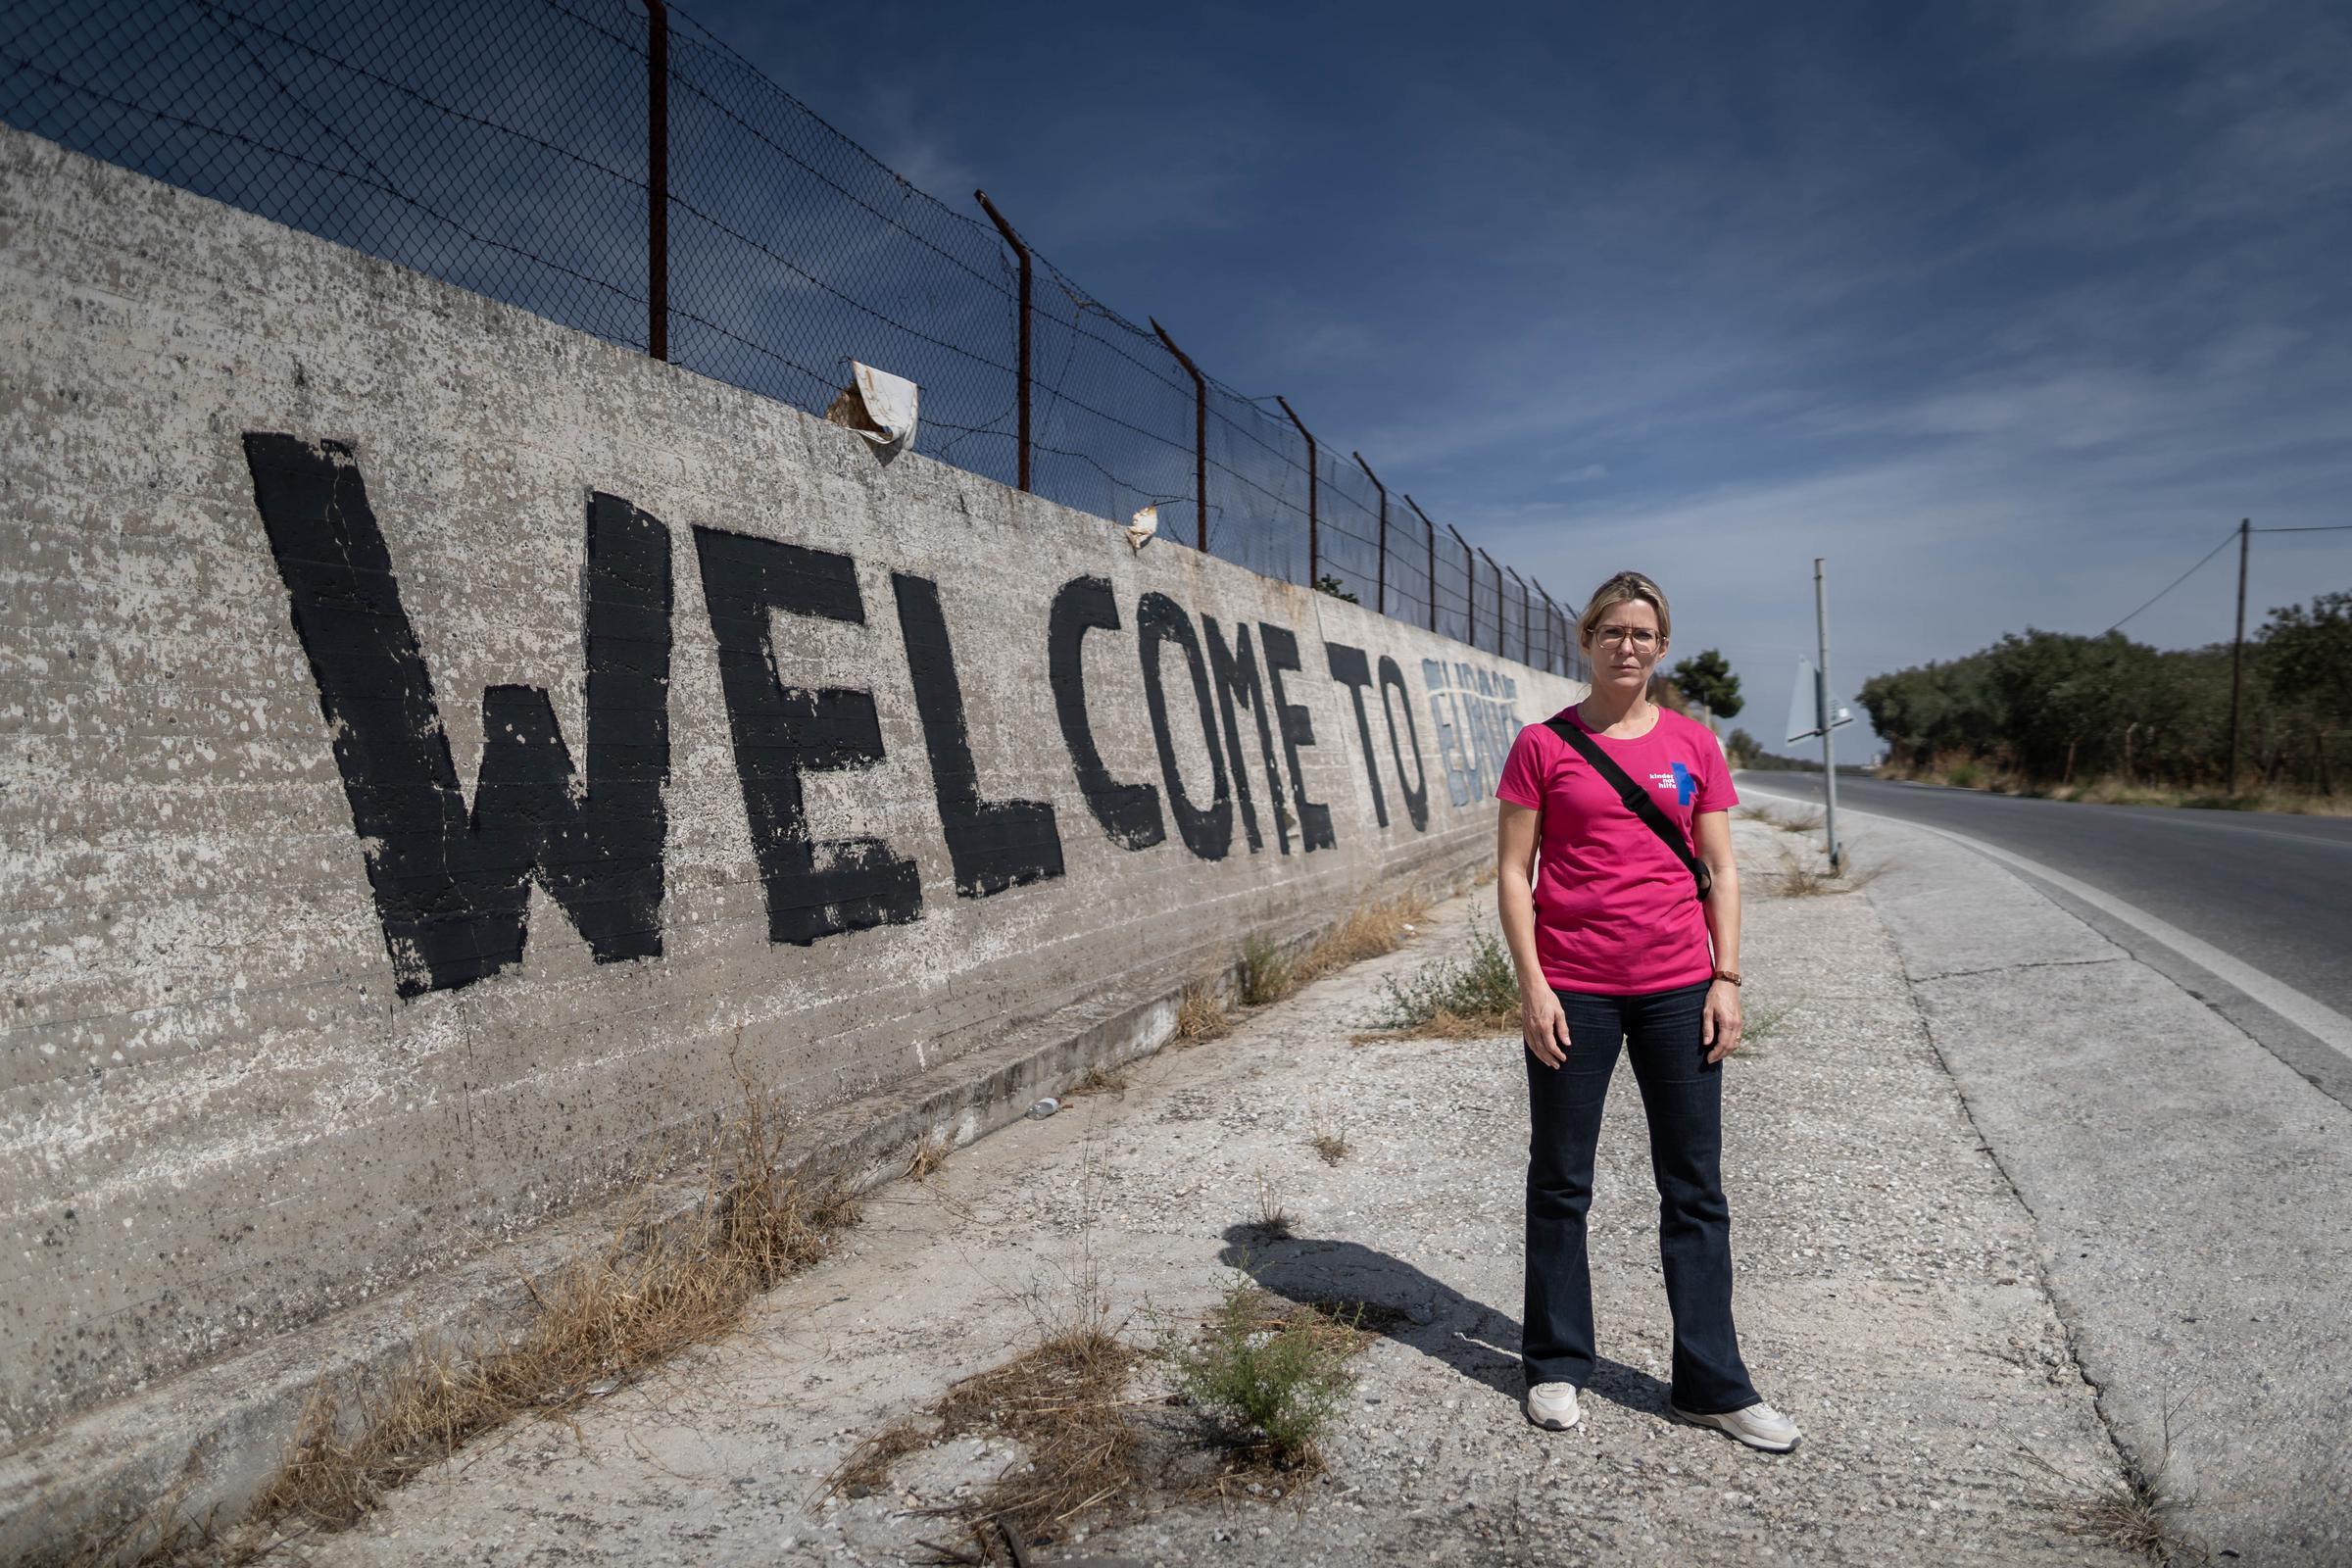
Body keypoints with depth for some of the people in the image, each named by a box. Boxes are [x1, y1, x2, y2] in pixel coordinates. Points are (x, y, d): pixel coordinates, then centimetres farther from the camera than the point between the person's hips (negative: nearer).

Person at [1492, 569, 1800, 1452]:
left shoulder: (1693, 745, 6)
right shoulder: (1543, 745, -1)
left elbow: (1721, 871, 8)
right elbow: (1513, 872, -2)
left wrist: (1726, 978, 0)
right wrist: (1532, 984, -9)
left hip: (1676, 989, 2)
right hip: (1573, 991, -2)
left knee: (1695, 1190, 9)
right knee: (1561, 1183, 9)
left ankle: (1712, 1384, 21)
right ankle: (1557, 1366, 24)